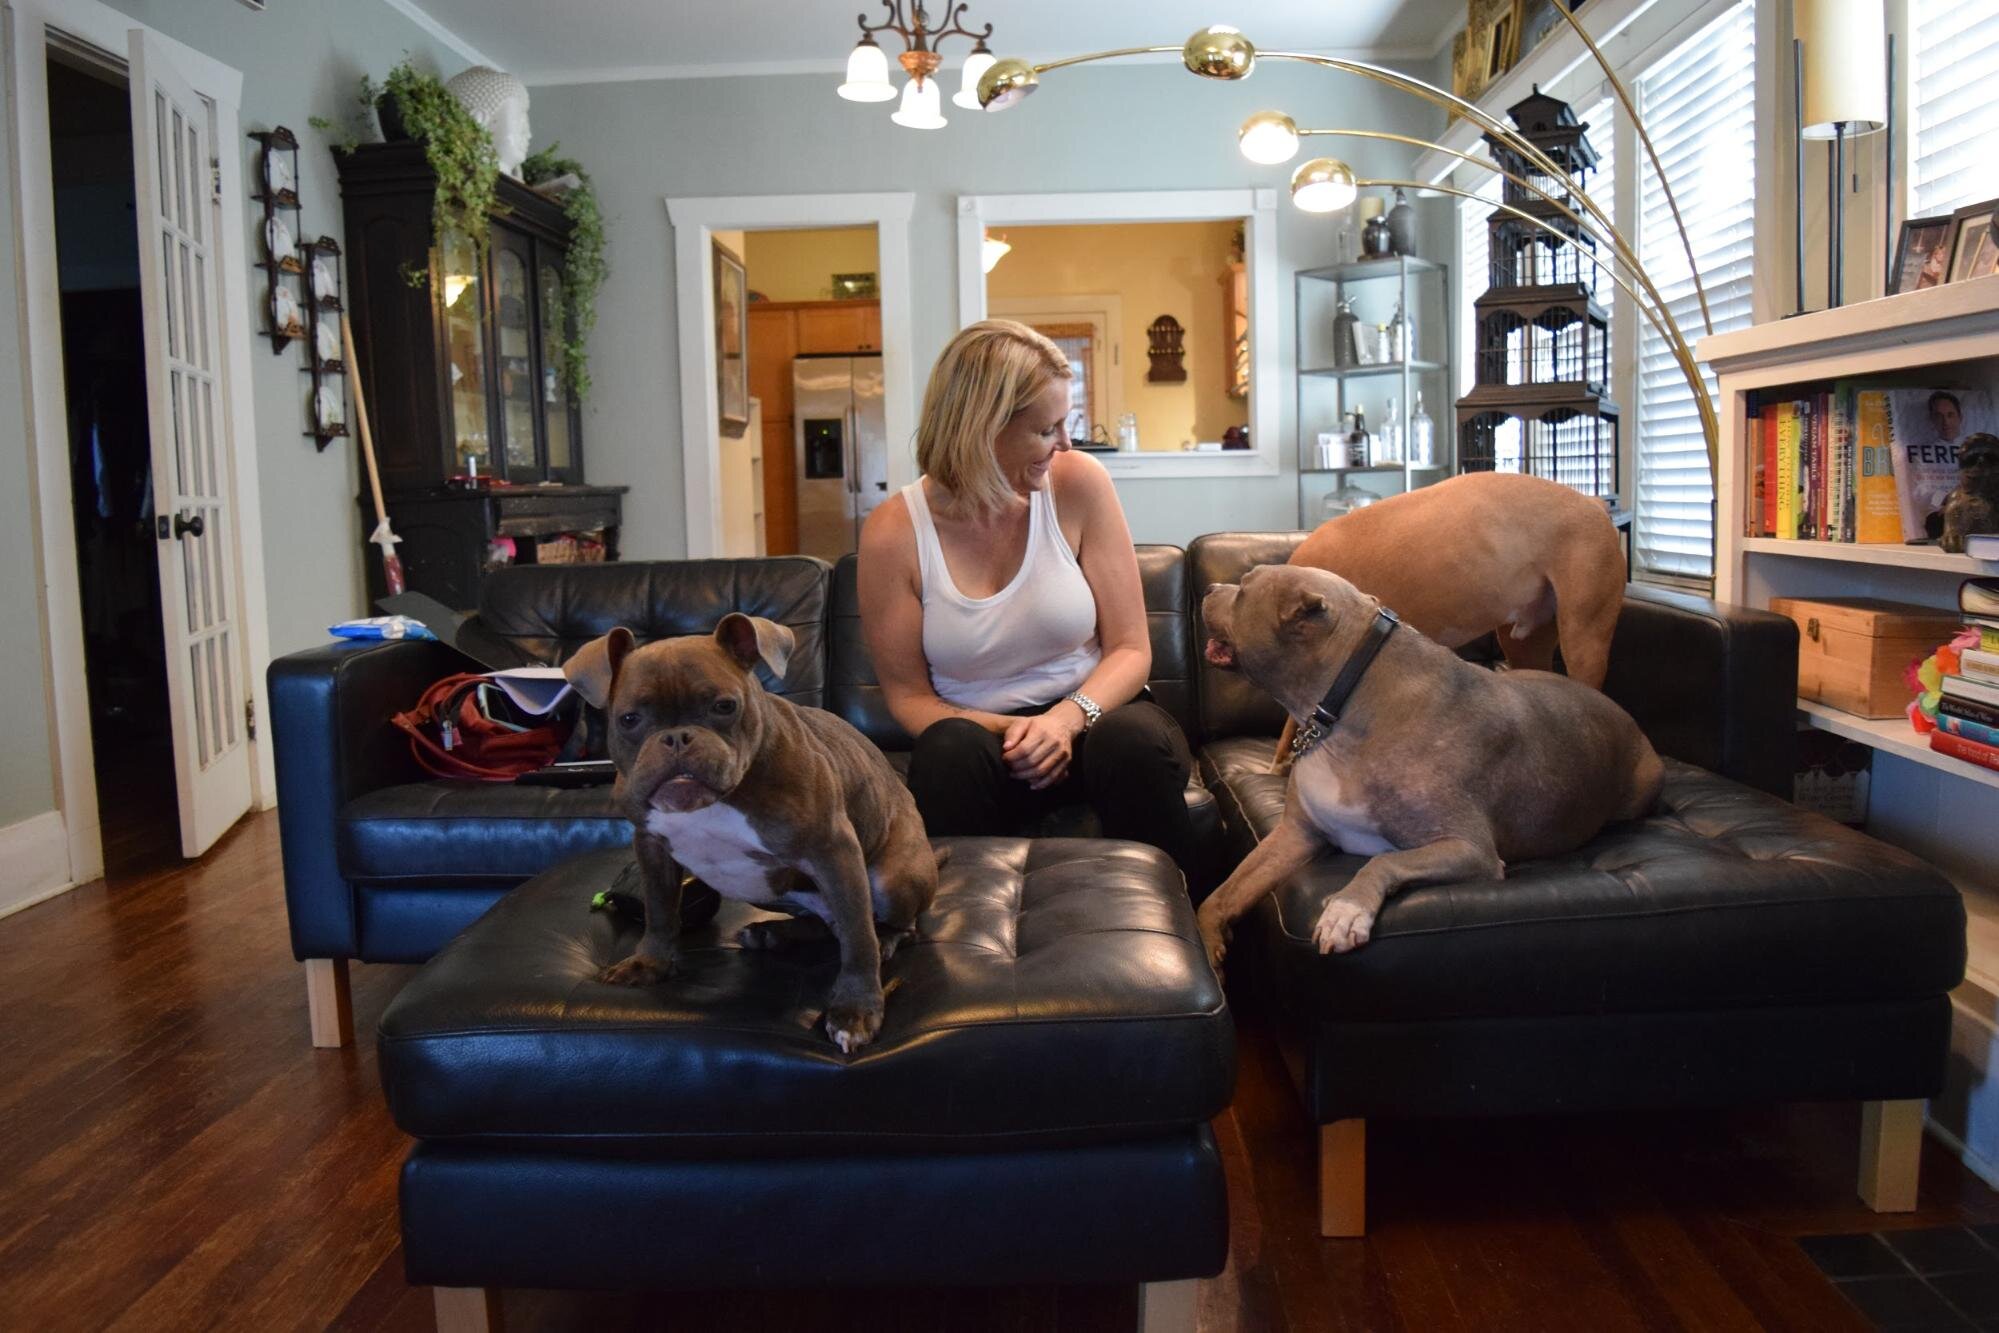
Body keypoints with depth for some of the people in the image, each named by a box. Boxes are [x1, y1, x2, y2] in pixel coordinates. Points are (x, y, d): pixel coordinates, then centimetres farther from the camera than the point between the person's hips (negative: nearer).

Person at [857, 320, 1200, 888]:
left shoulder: (1078, 484, -7)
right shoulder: (893, 533, -10)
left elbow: (1131, 648, -4)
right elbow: (908, 695, -1)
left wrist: (1068, 717, -25)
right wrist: (1011, 732, -19)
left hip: (1092, 717, 1)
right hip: (982, 733, -1)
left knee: (1134, 741, -33)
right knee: (950, 750, -34)